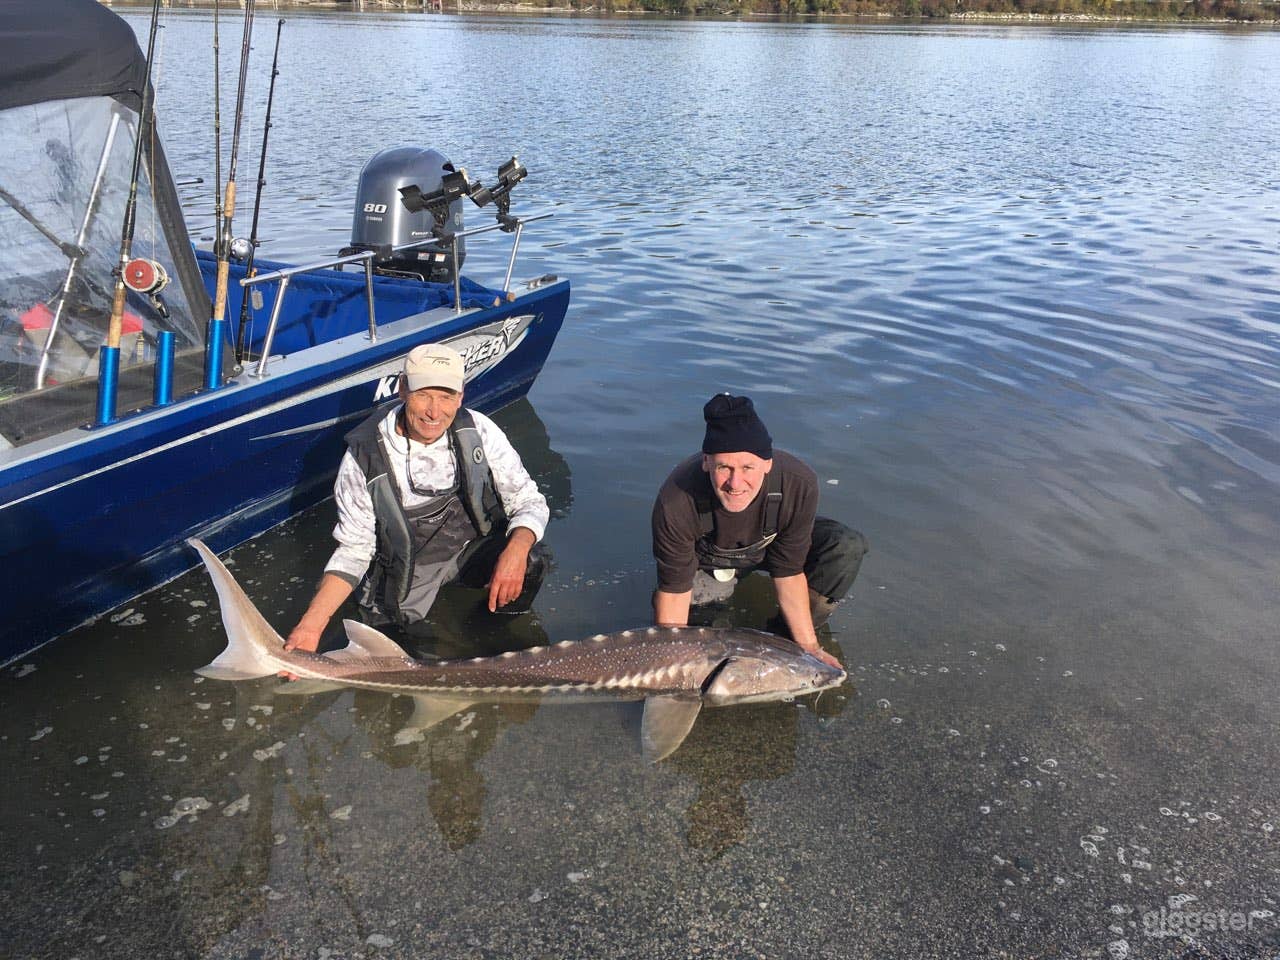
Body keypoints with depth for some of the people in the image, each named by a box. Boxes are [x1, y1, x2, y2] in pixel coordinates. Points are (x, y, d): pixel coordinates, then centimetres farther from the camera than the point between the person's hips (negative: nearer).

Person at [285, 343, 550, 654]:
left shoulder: (478, 431, -15)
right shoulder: (364, 457, -19)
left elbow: (529, 501, -10)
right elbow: (354, 550, -11)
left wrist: (515, 551, -34)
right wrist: (310, 626, -23)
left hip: (474, 547, 0)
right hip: (406, 567, 0)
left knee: (532, 561, -28)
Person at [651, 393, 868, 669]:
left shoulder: (799, 484, -36)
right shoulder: (676, 504, -39)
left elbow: (789, 572, -23)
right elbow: (674, 590, -28)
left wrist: (807, 646, -21)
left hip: (769, 544, 1)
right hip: (708, 561, 0)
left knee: (848, 547, -24)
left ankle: (788, 638, -5)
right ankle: (728, 582, 7)